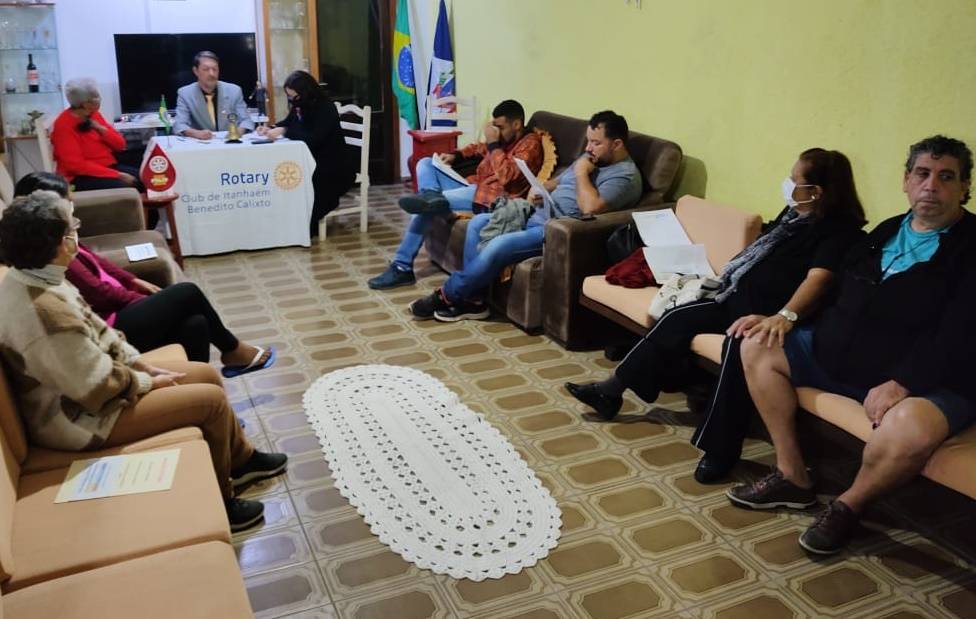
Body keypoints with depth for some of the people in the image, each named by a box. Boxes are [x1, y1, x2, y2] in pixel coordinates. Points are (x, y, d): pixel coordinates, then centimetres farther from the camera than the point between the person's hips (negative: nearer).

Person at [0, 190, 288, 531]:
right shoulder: (45, 310, -34)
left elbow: (95, 331, 9)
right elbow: (99, 387, -27)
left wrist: (143, 365, 2)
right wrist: (148, 383, -9)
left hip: (84, 381, 10)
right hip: (79, 415, -10)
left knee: (207, 375, 12)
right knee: (212, 400, -10)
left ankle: (241, 459, 31)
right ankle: (219, 501, 10)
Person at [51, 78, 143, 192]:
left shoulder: (94, 115, 7)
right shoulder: (64, 125, -12)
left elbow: (120, 144, 11)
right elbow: (77, 165, -20)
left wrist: (102, 129, -10)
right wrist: (117, 175, -25)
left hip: (109, 167, 7)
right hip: (82, 176, -7)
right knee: (125, 188, -31)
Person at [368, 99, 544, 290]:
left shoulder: (530, 144, -12)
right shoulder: (505, 138, 14)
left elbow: (507, 176, -26)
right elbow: (479, 148, 33)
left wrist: (493, 144, -18)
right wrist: (455, 155, 14)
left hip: (491, 198, -10)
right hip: (474, 187, 10)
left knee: (426, 206, -25)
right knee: (425, 163, 1)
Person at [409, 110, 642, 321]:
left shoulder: (625, 176, -13)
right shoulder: (591, 159, 16)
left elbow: (590, 208, -29)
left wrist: (581, 173, -15)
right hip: (537, 216, 11)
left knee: (498, 246, -27)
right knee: (479, 223, 2)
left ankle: (447, 295, -7)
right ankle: (473, 299, 0)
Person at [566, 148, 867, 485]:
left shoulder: (839, 230, -14)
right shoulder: (793, 214, 14)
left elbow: (817, 279, -30)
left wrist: (784, 317, -46)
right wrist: (723, 278, 21)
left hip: (770, 314, -10)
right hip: (738, 298, 10)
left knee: (740, 342, -38)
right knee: (677, 318, 0)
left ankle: (719, 450, -30)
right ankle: (611, 390, 8)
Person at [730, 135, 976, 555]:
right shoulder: (885, 233, 14)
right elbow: (843, 299, 20)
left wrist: (902, 384, -28)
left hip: (929, 381, -7)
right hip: (839, 357, 8)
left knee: (911, 429, -40)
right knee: (758, 347, 4)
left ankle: (849, 505, -5)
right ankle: (792, 476, 4)